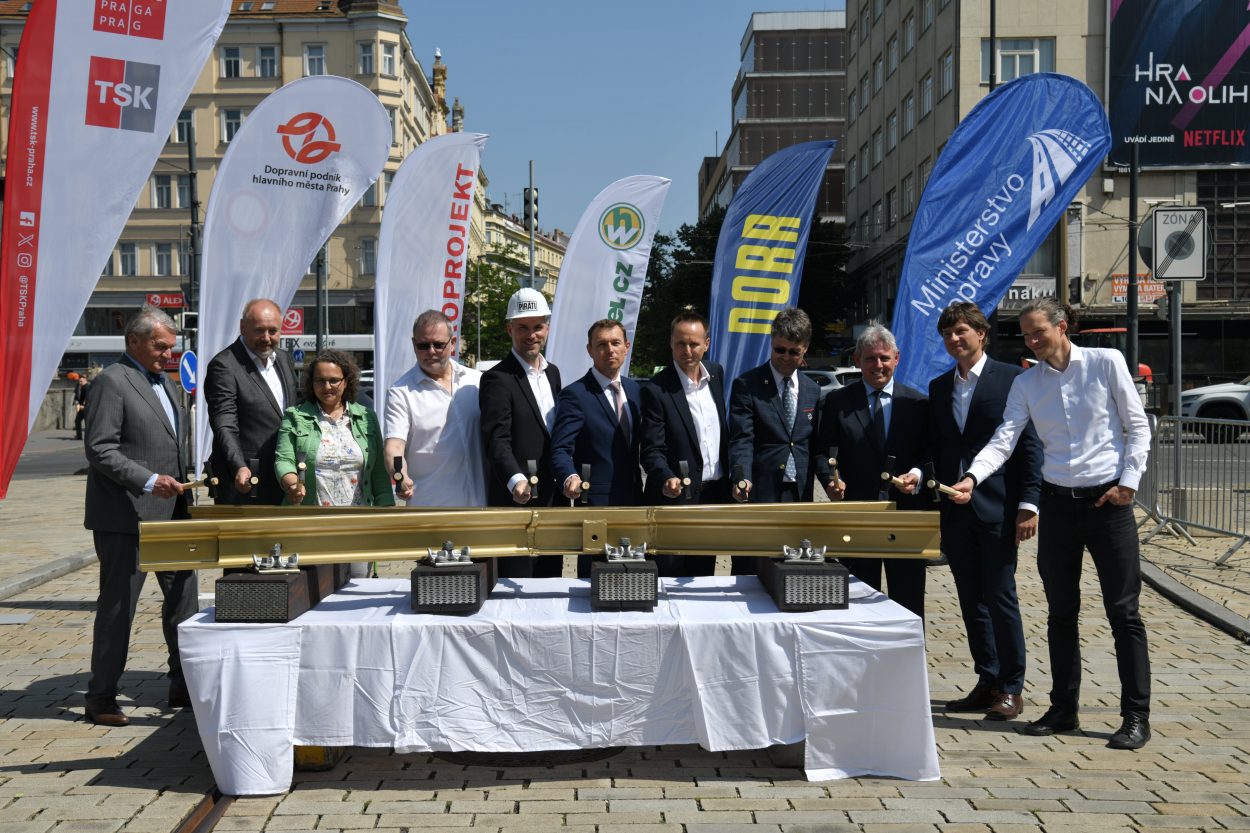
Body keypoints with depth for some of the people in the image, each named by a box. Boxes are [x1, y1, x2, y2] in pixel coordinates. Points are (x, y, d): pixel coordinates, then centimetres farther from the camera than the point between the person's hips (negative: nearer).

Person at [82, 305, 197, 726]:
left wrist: (183, 495, 16)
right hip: (125, 517, -8)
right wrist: (149, 480, -26)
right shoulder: (112, 382, -11)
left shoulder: (163, 382, 16)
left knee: (183, 596, 12)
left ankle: (183, 686, 24)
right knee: (117, 607, 1)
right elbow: (99, 450, -18)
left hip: (170, 513, 9)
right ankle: (100, 699, 14)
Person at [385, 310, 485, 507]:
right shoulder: (401, 392, -3)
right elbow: (394, 446, -12)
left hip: (479, 501, 4)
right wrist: (400, 477, -32)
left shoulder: (476, 381, 8)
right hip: (428, 506, -3)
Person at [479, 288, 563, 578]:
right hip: (516, 501, -7)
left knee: (550, 582, 14)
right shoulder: (497, 379, -11)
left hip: (552, 502, 7)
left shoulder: (553, 372, 13)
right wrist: (515, 480, -39)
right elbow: (496, 439, -23)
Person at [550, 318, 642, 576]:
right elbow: (561, 449, -16)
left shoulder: (635, 389, 12)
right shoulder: (574, 395, -9)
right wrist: (570, 477, -36)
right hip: (596, 505, -6)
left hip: (634, 502, 6)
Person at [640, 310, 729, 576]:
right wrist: (666, 479, -35)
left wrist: (729, 480, 11)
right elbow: (652, 450, -16)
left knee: (703, 575, 15)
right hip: (677, 498, -5)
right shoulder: (656, 390, -14)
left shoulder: (716, 373, 5)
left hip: (715, 495, 6)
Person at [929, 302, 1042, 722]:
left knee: (1000, 597, -2)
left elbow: (1030, 444, -6)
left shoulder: (1011, 378, -3)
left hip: (998, 509, -5)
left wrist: (1028, 504, -12)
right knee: (971, 601, 11)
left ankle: (1011, 688, 10)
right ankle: (987, 682, 21)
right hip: (956, 511, 6)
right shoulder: (938, 387, 14)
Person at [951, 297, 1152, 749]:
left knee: (1123, 611, 1)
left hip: (1108, 500, -3)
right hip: (1057, 503, 4)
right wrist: (972, 477, -21)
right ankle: (1063, 708, 22)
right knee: (1061, 612, 10)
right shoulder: (1025, 383, 4)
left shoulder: (1106, 363, -3)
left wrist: (1129, 481, -8)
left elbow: (1138, 426, 0)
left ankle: (1136, 716, 10)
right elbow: (1004, 440, -5)